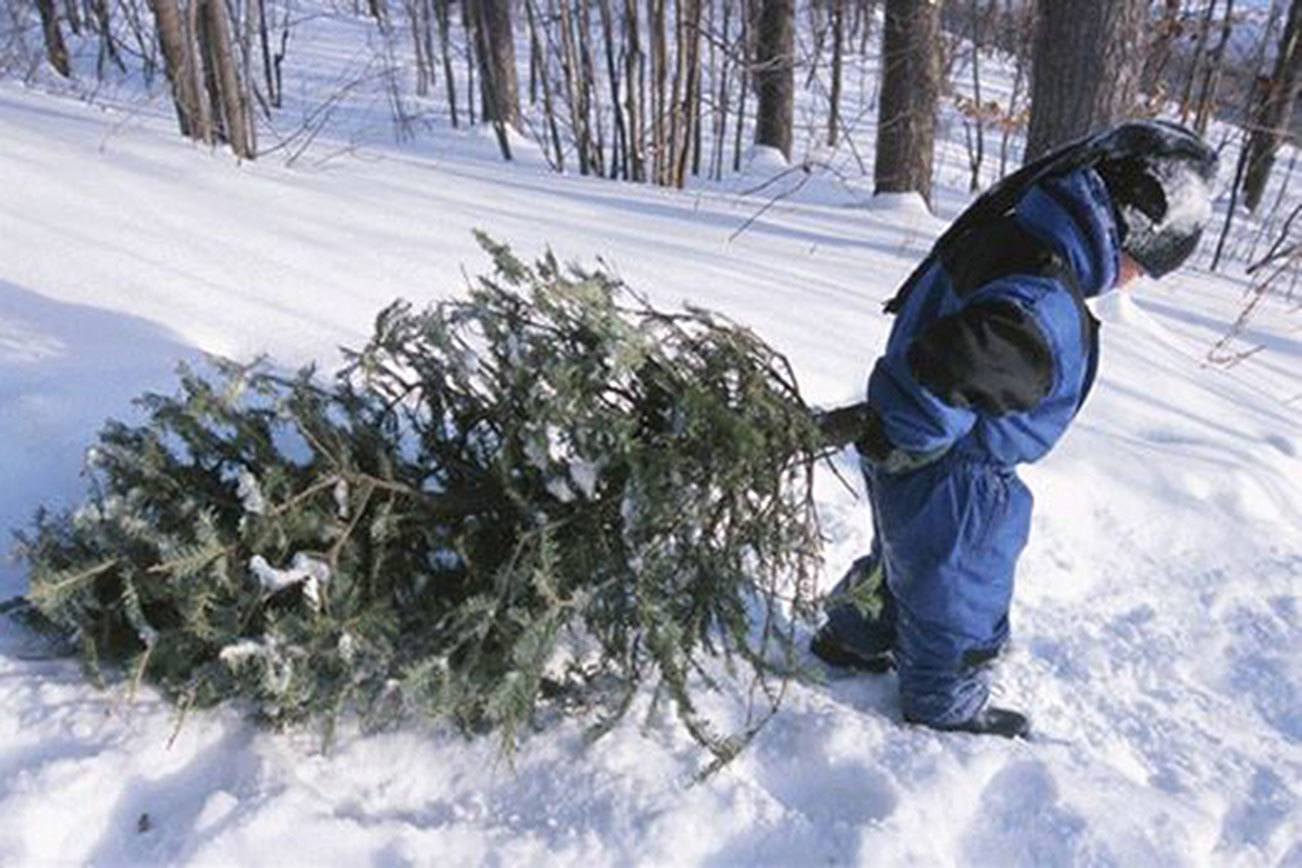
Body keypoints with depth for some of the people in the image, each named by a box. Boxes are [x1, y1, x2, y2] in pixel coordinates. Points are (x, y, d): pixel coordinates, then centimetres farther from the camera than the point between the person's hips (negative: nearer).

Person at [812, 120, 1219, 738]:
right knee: (961, 594, 18)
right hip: (955, 486, -9)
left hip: (907, 461, 9)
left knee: (903, 557, 33)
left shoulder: (998, 236, -5)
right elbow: (939, 368, -44)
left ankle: (852, 639, 56)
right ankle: (946, 705, 44)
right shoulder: (1046, 309, -35)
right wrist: (912, 439, -23)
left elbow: (915, 304, 9)